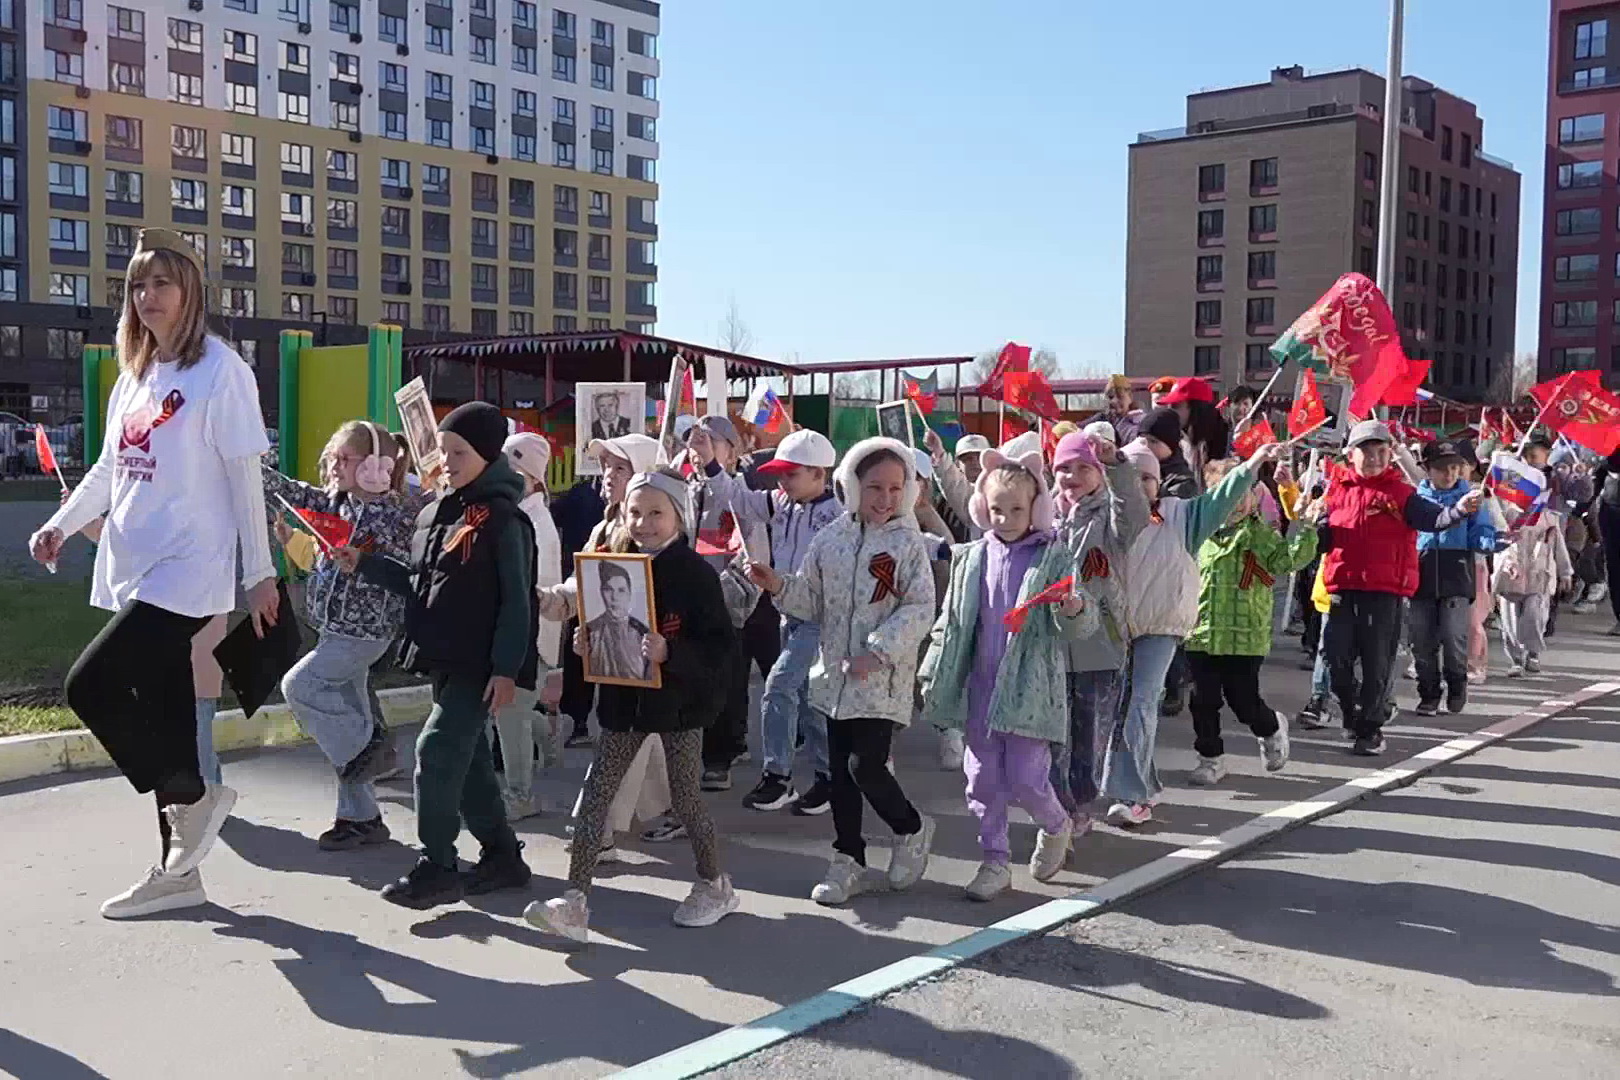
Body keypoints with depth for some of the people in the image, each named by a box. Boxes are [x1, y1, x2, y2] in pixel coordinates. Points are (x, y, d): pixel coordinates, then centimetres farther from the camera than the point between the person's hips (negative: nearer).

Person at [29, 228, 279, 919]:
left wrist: (259, 573, -9)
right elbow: (109, 469, 20)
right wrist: (60, 525, 4)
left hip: (186, 572, -7)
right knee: (161, 712, 9)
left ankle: (194, 795, 3)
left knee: (91, 686, -17)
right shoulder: (134, 375, 16)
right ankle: (177, 870, 18)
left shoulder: (220, 370, -6)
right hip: (133, 572, 8)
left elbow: (244, 477, -8)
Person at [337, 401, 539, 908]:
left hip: (480, 664, -8)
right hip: (443, 658, 8)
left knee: (438, 750, -13)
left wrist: (506, 669, -19)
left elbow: (516, 600, -14)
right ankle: (502, 856, 25)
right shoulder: (434, 514, 13)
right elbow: (418, 582, 20)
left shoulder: (503, 520, -11)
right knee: (467, 760, 13)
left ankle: (436, 867, -5)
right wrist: (364, 564, 10)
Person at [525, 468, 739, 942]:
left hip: (678, 700, -5)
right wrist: (587, 642, -4)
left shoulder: (695, 572, -12)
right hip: (624, 698, 5)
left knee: (684, 797, 6)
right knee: (594, 794, -1)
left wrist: (670, 652, -30)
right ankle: (575, 901, 2)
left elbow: (721, 642, -16)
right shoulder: (615, 566, 5)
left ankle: (714, 885, 30)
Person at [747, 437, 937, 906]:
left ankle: (911, 828, 19)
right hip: (835, 675, 5)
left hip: (882, 679, -5)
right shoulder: (829, 539, 5)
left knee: (866, 765, -10)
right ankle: (848, 860, 23)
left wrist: (879, 651, -20)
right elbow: (812, 602, 11)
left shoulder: (907, 543, -6)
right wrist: (779, 587, -7)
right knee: (840, 770, 10)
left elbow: (919, 609, -11)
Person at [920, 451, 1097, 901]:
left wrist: (1074, 610, -35)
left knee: (1024, 778, -5)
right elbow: (951, 623, 13)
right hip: (980, 689, 4)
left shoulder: (1054, 557, -5)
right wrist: (933, 676, 13)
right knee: (983, 779, 6)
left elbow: (1083, 624, -12)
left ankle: (1056, 827, 27)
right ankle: (995, 862, 20)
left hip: (1030, 689, -4)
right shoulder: (972, 558, 7)